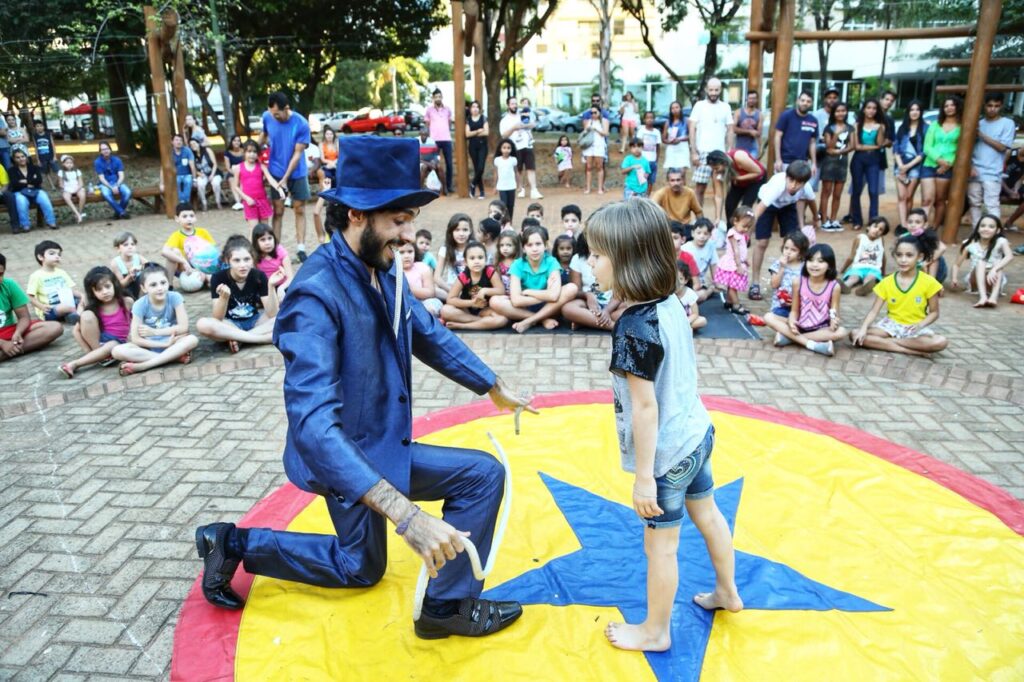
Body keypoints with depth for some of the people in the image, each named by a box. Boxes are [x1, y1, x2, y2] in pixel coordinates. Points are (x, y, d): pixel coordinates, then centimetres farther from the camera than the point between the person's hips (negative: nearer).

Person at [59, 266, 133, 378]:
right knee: (87, 315, -22)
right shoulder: (93, 308, -6)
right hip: (97, 341, 2)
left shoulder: (127, 302, -7)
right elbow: (76, 330, -4)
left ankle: (74, 364, -31)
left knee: (112, 346, -39)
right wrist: (90, 351, -13)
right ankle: (100, 354, -20)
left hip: (117, 343, -2)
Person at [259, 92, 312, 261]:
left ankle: (300, 248, 10)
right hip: (276, 172, 2)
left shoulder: (301, 124, -19)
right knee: (278, 212, 4)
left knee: (300, 210, 4)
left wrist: (285, 179, -16)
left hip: (297, 173, -1)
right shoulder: (267, 117, -9)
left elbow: (297, 154, -16)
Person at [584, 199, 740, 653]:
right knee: (707, 515, 27)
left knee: (661, 545, 10)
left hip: (666, 452, -9)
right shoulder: (672, 303, -3)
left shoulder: (634, 327, -29)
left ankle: (655, 632, 31)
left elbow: (645, 406, -26)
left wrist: (644, 476, -19)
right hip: (695, 432, 9)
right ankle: (727, 593, 50)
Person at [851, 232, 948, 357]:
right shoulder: (887, 282, -3)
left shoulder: (928, 282, -7)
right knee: (856, 336, -24)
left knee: (941, 342, -32)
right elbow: (874, 310, -6)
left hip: (914, 328, -1)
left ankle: (887, 342, -19)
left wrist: (920, 325, -21)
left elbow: (934, 312, 0)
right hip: (891, 324, 1)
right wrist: (863, 328, -24)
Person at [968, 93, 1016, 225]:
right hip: (974, 171, 4)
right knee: (975, 203, 7)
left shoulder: (1007, 123, 2)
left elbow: (1002, 147, -7)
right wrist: (970, 166, -6)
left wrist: (981, 135, -10)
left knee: (991, 205, -9)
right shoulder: (978, 122, 12)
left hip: (992, 173, -4)